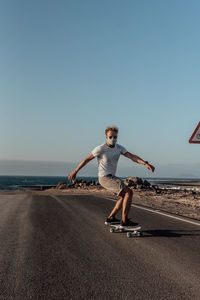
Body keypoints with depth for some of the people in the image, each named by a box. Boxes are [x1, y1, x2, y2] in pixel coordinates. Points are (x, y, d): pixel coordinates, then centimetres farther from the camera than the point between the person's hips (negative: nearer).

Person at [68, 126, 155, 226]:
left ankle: (111, 218, 23)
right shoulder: (100, 149, -15)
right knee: (129, 192, -16)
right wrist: (74, 172, -3)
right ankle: (125, 220, -15)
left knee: (124, 196, 15)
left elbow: (132, 156, -7)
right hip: (105, 178, -8)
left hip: (112, 177, 8)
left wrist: (146, 163, -22)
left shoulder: (119, 147, 2)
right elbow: (87, 159, -7)